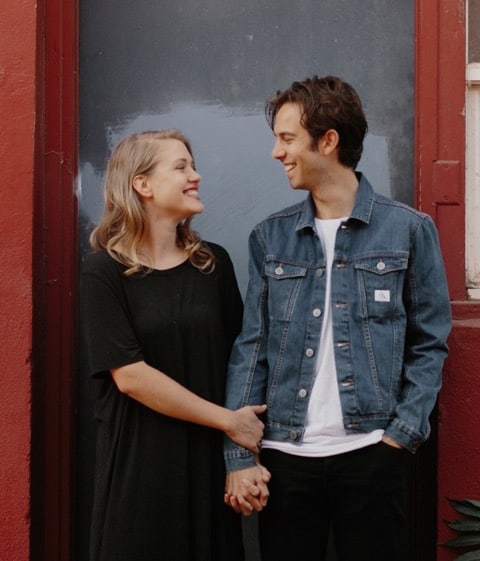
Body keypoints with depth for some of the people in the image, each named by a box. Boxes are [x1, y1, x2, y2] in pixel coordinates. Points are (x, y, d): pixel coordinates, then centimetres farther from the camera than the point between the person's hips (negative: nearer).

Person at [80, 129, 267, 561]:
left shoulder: (214, 263, 5)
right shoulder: (105, 271, -8)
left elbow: (238, 353, 9)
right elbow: (130, 376, -15)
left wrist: (247, 430, -5)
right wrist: (228, 420, -12)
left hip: (210, 458, 4)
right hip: (139, 463, -3)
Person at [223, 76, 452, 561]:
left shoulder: (409, 230, 1)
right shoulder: (269, 238, 7)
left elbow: (428, 344, 3)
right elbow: (251, 348, 5)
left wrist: (402, 434, -7)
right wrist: (239, 455, -2)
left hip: (373, 453, -2)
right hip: (285, 454, 2)